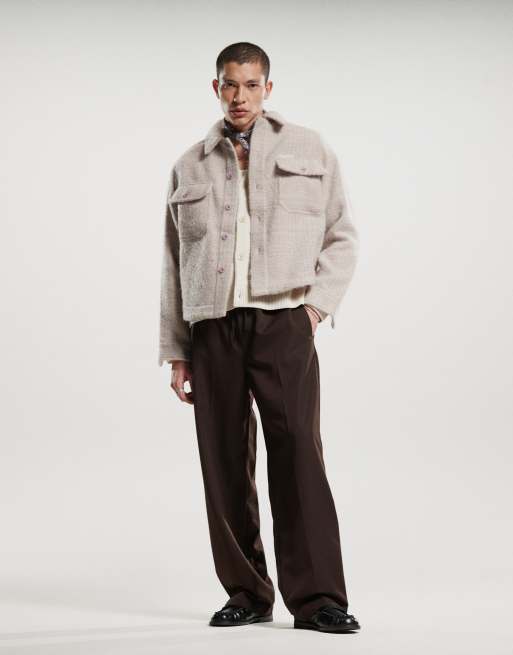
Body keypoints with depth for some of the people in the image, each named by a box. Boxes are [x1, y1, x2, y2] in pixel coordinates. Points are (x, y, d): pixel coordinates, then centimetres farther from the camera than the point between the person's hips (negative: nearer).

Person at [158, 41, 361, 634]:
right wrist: (175, 351, 10)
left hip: (283, 322, -2)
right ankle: (246, 594, 12)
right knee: (224, 463, 2)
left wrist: (319, 302, -4)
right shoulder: (190, 167, 16)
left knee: (298, 454, -9)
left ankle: (317, 598, -5)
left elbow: (342, 235, 11)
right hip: (212, 327, 2)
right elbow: (174, 265, 15)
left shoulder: (308, 150, 12)